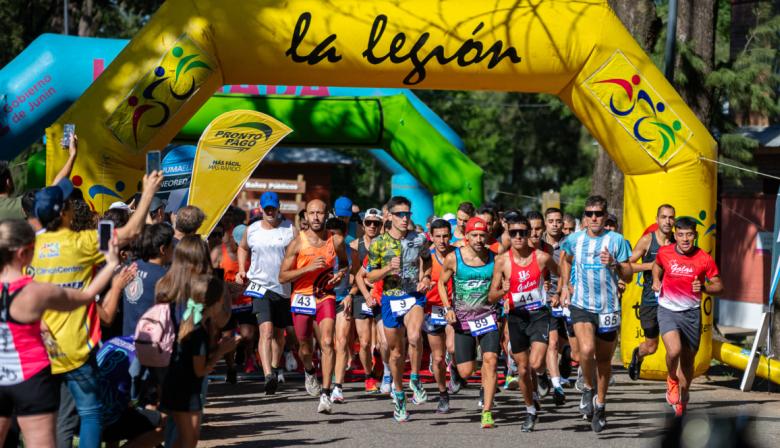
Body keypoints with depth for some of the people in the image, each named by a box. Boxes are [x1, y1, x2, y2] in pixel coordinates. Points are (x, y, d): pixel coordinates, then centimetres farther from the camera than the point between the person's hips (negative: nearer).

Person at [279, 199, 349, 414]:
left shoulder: (336, 241, 0)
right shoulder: (297, 243, -6)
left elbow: (345, 263, 21)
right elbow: (282, 276, -6)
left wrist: (341, 273, -3)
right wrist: (308, 268, -19)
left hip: (325, 297, 0)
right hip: (302, 298, 0)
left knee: (327, 342, -20)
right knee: (306, 348, 13)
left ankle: (325, 395, -21)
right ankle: (309, 371, 50)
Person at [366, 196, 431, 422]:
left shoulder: (419, 239, -1)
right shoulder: (379, 243, -4)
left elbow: (427, 259, 19)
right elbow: (370, 276, 1)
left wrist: (426, 277, 1)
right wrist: (388, 269, -17)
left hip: (415, 296, -1)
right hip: (391, 299, 1)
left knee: (414, 336, -30)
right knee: (396, 352, 9)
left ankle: (415, 379, -9)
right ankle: (399, 395, 28)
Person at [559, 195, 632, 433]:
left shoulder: (616, 240, -3)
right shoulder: (574, 239, 3)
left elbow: (628, 276, 0)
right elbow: (565, 260, 26)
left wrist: (613, 264, -18)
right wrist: (564, 286, 18)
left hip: (608, 308, 0)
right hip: (581, 305, 0)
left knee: (604, 360, 9)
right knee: (586, 350, -23)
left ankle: (600, 405, 28)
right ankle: (587, 389, 3)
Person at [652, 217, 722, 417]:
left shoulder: (704, 259, -8)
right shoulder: (665, 253, -5)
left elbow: (718, 286, 0)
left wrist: (703, 288, -20)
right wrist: (656, 280, 1)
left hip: (691, 313, 1)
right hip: (668, 310, -1)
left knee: (688, 360, 11)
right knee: (674, 351, -25)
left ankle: (682, 398, 35)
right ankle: (672, 380, 6)